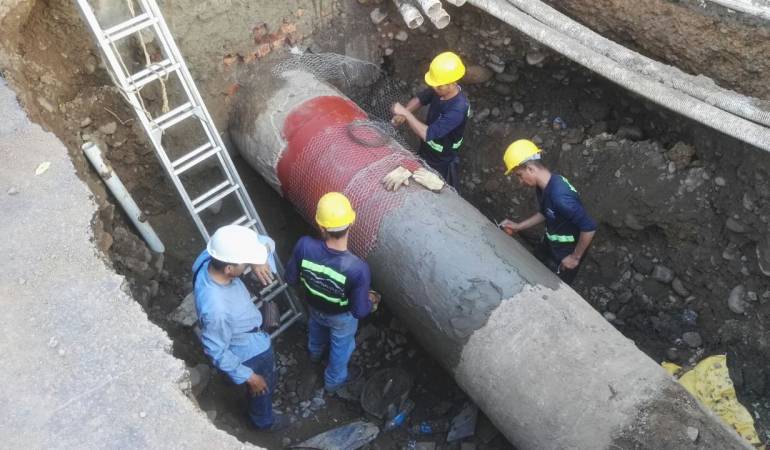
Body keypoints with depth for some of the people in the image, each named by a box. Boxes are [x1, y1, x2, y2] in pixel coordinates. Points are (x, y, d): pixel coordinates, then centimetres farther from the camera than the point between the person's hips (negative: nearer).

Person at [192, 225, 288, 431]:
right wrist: (248, 376, -16)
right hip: (250, 352, -7)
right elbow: (216, 351, -28)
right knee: (263, 387, 24)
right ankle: (264, 420, 56)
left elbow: (264, 241, -14)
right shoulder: (216, 309, -45)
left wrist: (260, 260, -34)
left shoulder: (208, 258, -26)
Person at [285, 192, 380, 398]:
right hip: (341, 317, -3)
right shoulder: (358, 268, -43)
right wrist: (371, 300, -6)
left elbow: (291, 278, -15)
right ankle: (334, 381, 60)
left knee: (316, 328, 39)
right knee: (341, 347, 31)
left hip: (314, 306, 3)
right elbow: (359, 311, -28)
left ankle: (315, 353, 73)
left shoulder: (304, 246, -35)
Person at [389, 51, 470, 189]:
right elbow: (420, 99, 1)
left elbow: (427, 134, -40)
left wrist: (405, 112, -35)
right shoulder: (441, 89, -16)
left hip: (442, 161, -7)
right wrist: (403, 114, -18)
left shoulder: (458, 109, -40)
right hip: (427, 151, 7)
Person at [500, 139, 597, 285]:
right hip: (549, 244, 9)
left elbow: (589, 228, -33)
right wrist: (518, 226, 7)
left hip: (565, 252, -8)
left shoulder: (560, 195, -37)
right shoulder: (543, 186, -7)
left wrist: (575, 257, -21)